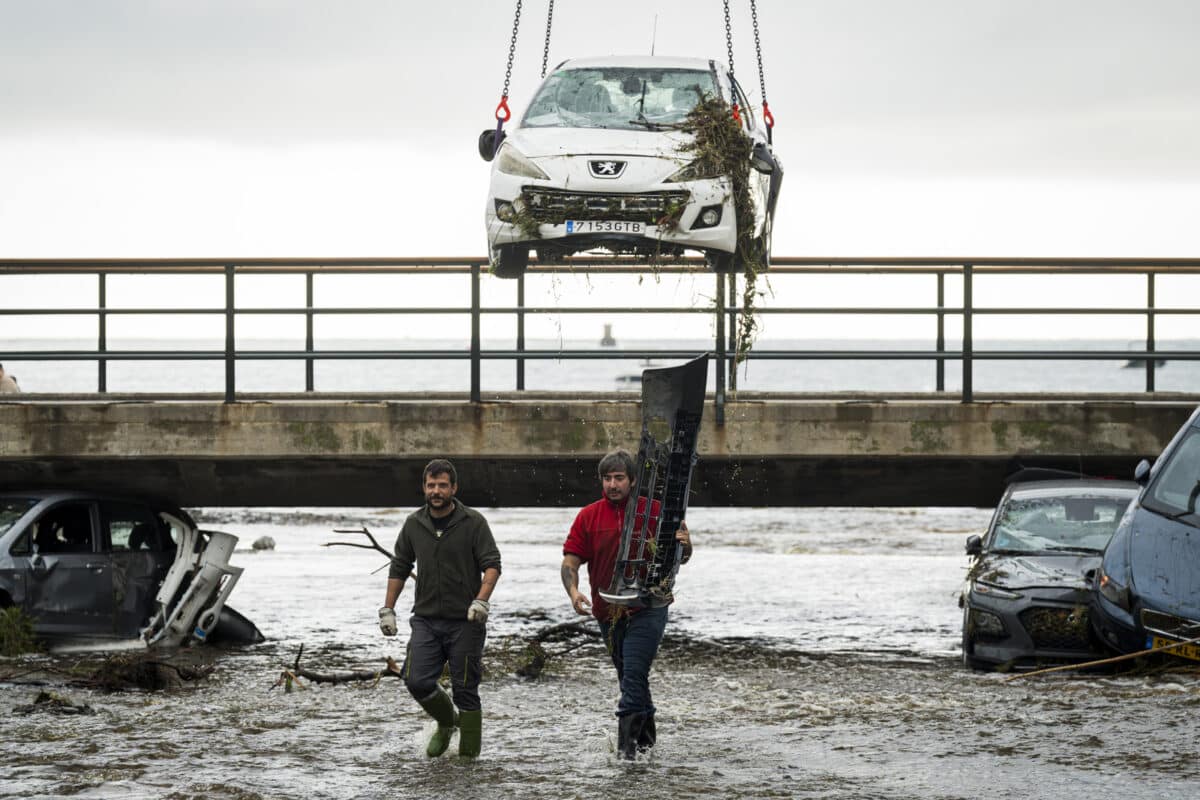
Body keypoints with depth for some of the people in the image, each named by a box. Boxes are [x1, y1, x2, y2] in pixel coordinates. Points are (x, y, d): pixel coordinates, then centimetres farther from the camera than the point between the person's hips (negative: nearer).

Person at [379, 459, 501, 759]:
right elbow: (399, 568, 17)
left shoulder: (473, 522, -4)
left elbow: (492, 565, -9)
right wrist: (388, 610, 12)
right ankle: (446, 722, 20)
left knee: (465, 690, -1)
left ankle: (468, 754, 8)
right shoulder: (414, 524, 8)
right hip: (426, 620, 3)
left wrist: (481, 600, -24)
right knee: (417, 681, -9)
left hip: (465, 622, -3)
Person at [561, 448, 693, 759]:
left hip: (647, 608, -4)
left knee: (634, 674, -16)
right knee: (630, 677, 16)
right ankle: (646, 734, 33)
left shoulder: (655, 512, 0)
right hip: (608, 613, 4)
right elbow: (571, 560, 1)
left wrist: (685, 547, -19)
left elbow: (680, 558, 5)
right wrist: (573, 591, -18)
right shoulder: (588, 517, 5)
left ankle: (626, 740, -18)